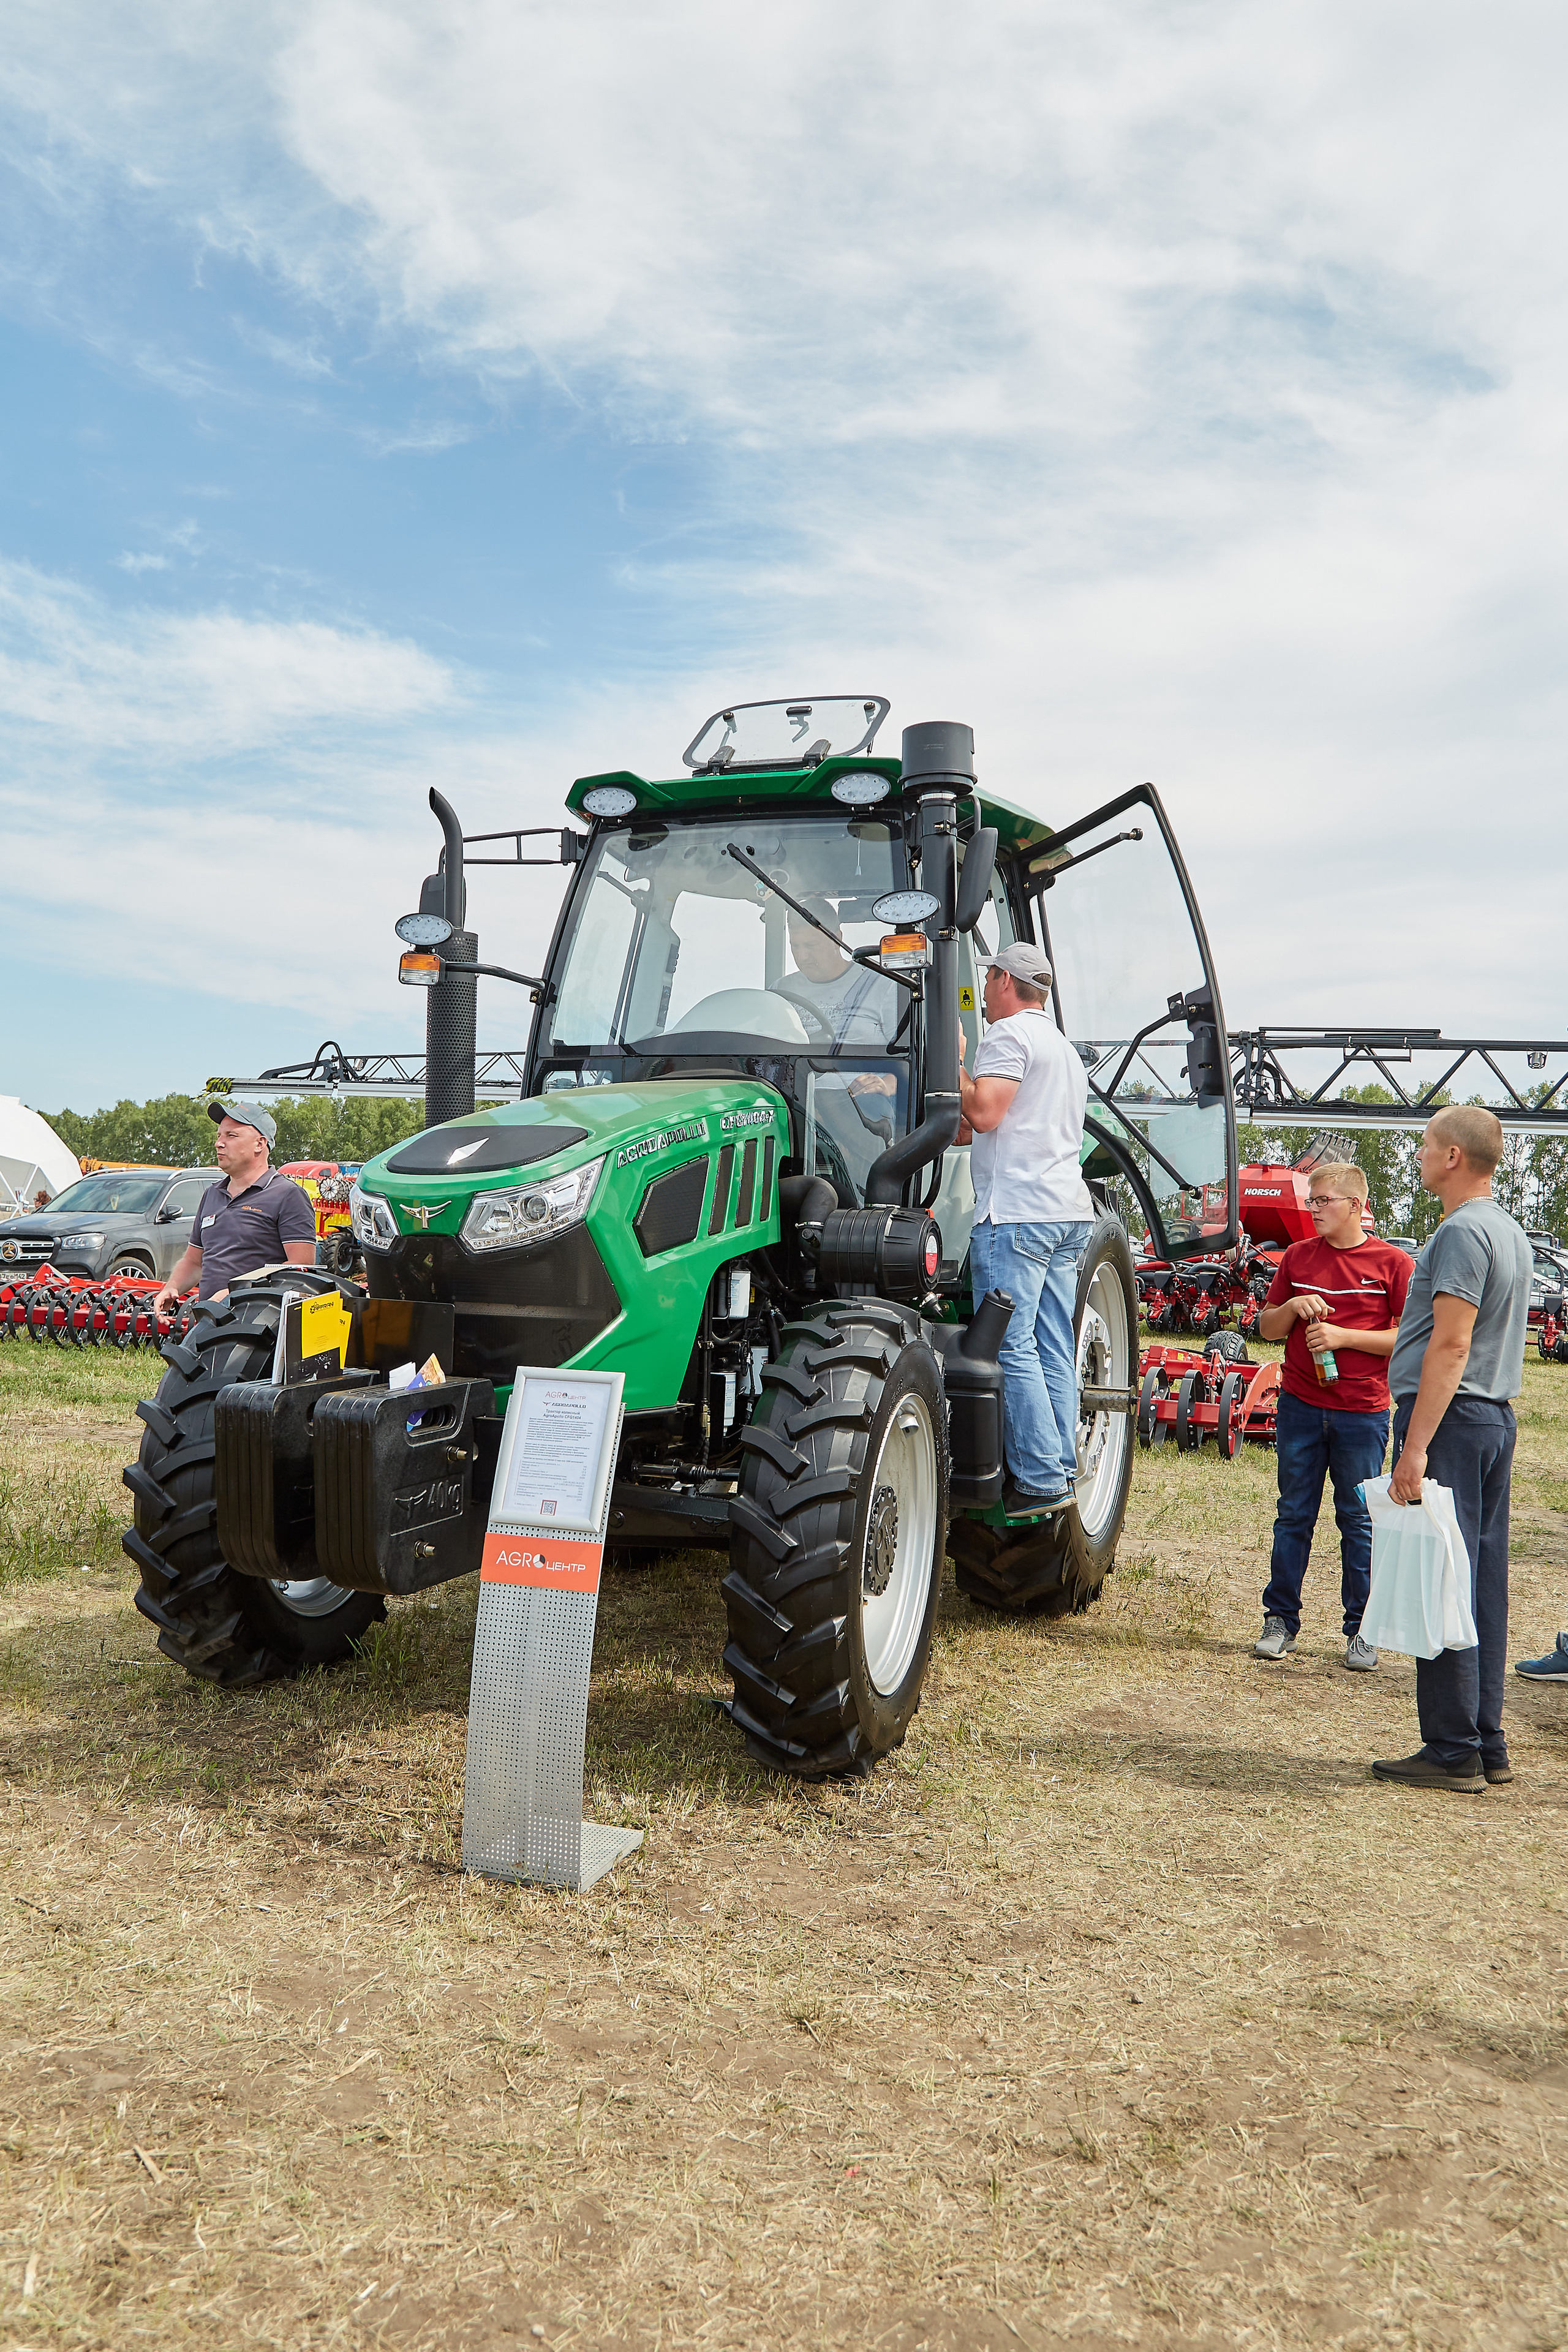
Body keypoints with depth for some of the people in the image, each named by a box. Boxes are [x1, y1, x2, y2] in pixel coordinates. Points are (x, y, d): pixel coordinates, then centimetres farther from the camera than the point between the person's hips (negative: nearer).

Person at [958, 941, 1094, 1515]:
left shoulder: (1008, 1034, -5)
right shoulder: (1065, 1049, 26)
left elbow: (983, 1112, -17)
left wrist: (954, 1059, -3)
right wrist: (959, 1130, 31)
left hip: (1017, 1214, -9)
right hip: (1069, 1212, 9)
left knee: (1011, 1348, -7)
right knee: (1054, 1350, 9)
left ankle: (1041, 1480, -8)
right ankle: (1063, 1470, 10)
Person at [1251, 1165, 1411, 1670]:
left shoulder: (1391, 1262, -2)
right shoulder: (1297, 1257, 9)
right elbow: (1266, 1328, 15)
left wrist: (1344, 1336, -13)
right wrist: (1292, 1309, -7)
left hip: (1362, 1413, -3)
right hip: (1300, 1406, 3)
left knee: (1358, 1522, 4)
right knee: (1293, 1516, 8)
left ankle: (1362, 1630, 14)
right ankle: (1280, 1620, 16)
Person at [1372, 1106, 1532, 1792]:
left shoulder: (1463, 1232, -13)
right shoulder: (1511, 1232, 18)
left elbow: (1452, 1344, -20)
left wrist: (1415, 1445, -22)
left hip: (1451, 1419, -10)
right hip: (1497, 1419, 10)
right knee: (1484, 1582, 11)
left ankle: (1451, 1750, -2)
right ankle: (1487, 1745, 17)